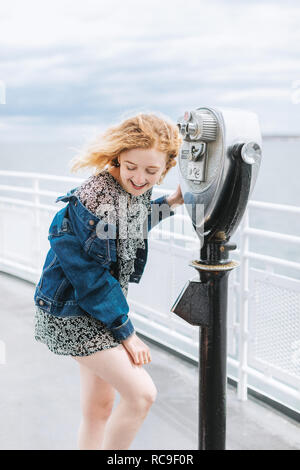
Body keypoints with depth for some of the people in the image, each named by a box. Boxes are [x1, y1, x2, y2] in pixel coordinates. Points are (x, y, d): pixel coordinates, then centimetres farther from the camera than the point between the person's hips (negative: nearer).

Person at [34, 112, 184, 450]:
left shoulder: (135, 191, -3)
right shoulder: (93, 202, -27)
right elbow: (91, 277, -23)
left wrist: (170, 203, 8)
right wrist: (126, 333, -16)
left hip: (101, 305, 8)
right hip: (70, 313, -8)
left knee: (99, 409, 15)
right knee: (141, 393, -10)